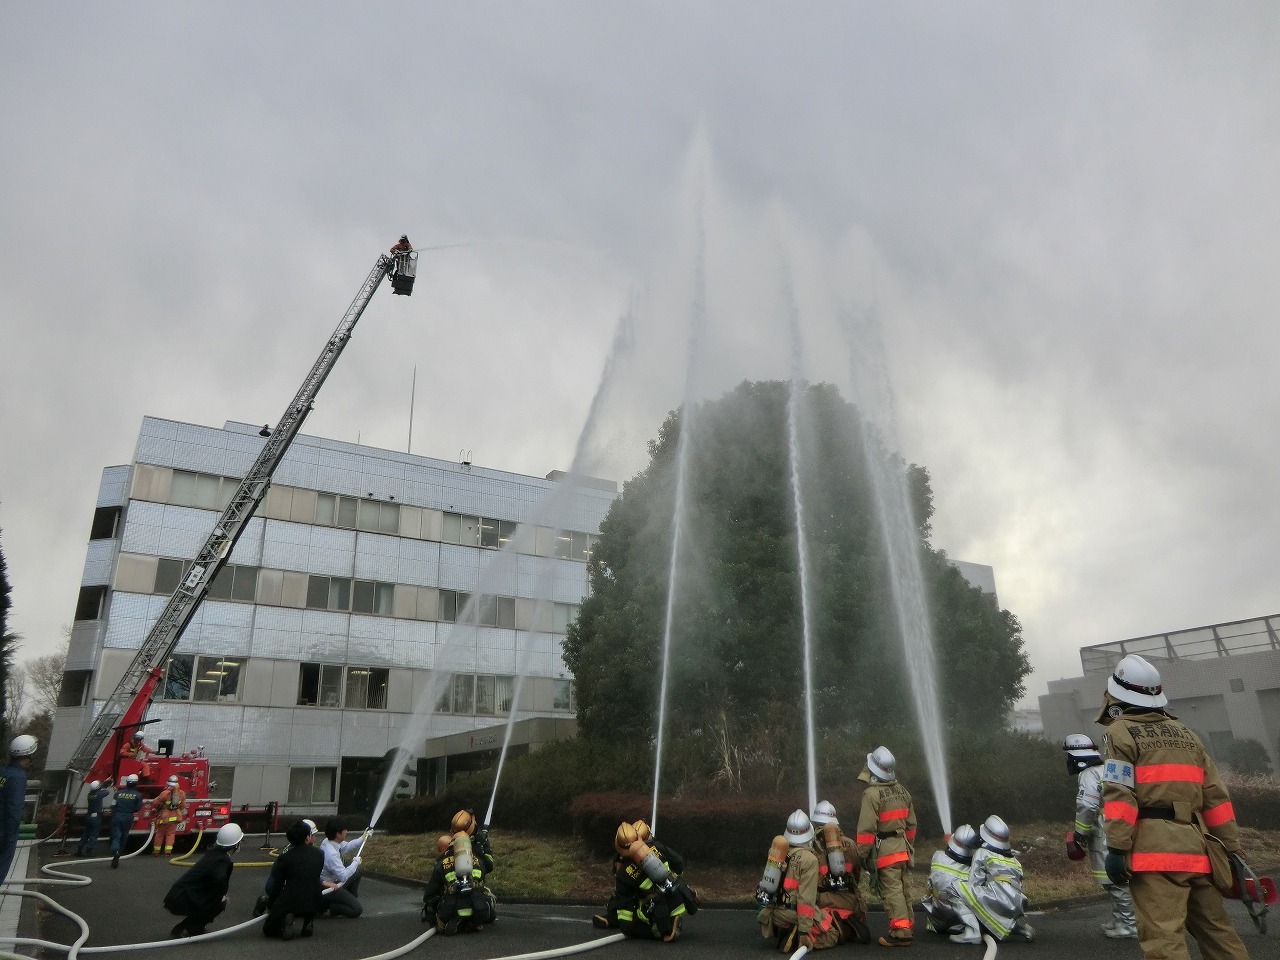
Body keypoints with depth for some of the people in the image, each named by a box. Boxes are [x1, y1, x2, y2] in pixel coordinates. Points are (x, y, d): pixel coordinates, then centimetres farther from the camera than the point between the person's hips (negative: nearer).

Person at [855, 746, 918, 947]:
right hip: (902, 848, 8)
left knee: (892, 890, -7)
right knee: (903, 888, 15)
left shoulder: (872, 794, -16)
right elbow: (911, 823, 16)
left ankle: (900, 932, -9)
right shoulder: (902, 791, 9)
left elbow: (866, 828, -17)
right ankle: (907, 925, 24)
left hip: (884, 849, -8)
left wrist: (862, 853, -8)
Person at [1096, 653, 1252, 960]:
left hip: (1154, 849, -8)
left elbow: (1120, 795, -13)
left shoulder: (1121, 733, -2)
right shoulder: (1185, 733, 20)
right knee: (1218, 933, 18)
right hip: (1195, 847, 8)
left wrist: (1116, 848, -14)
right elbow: (1216, 796, 17)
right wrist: (1231, 848, 19)